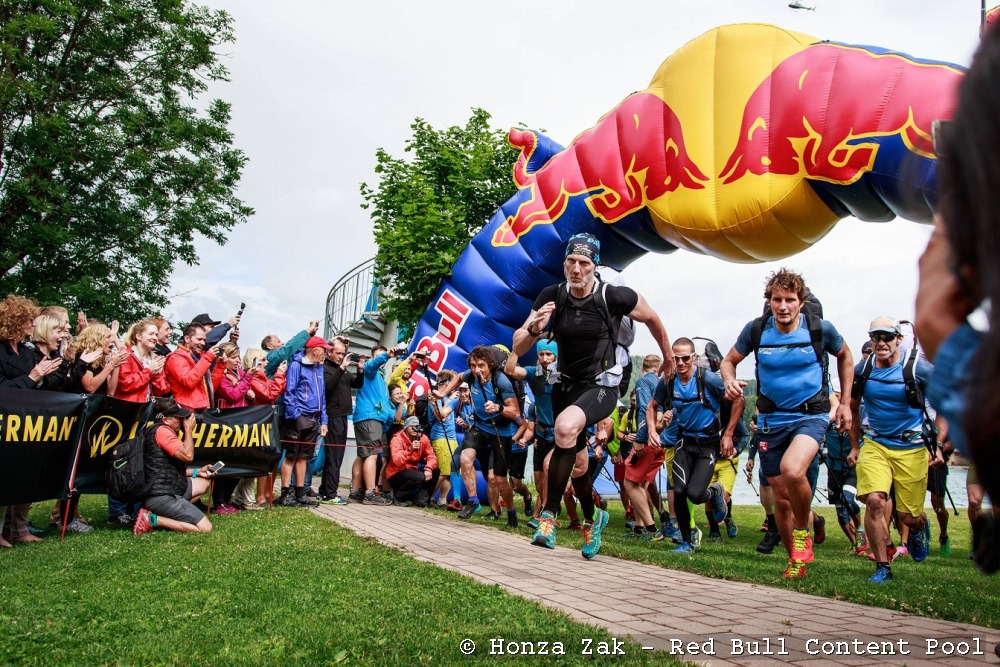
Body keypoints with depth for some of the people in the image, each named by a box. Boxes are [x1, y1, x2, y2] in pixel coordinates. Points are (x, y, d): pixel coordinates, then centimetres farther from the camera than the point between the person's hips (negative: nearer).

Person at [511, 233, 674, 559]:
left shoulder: (614, 297, -17)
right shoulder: (552, 296, -9)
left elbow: (652, 319, 4)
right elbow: (517, 348, -8)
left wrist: (668, 357, 18)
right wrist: (534, 329, -30)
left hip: (601, 385, -5)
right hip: (566, 385, 5)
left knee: (566, 427, -34)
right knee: (577, 460, 16)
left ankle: (549, 515, -22)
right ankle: (592, 518, 44)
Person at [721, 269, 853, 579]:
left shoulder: (820, 329, -9)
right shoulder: (756, 330, -7)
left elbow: (845, 357, 10)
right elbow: (729, 361, 6)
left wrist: (845, 403, 8)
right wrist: (729, 381, -17)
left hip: (810, 415, -3)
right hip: (772, 418, 3)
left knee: (792, 470, -31)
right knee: (781, 497, 8)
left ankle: (803, 532, -3)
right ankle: (795, 560, 30)